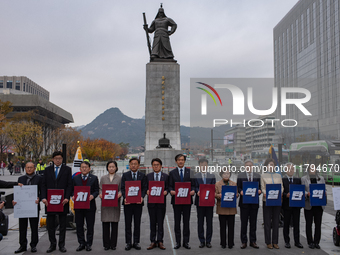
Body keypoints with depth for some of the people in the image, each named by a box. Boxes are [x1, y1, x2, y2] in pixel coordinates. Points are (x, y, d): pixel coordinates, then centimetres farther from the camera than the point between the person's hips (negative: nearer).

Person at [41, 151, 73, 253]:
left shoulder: (67, 169, 3)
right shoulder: (47, 170, 9)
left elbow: (70, 185, -2)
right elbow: (43, 185, 5)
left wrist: (67, 198, -14)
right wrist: (43, 198, -8)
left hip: (63, 201, -2)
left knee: (62, 224, 7)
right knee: (50, 224, 7)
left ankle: (61, 244, 17)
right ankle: (52, 244, 18)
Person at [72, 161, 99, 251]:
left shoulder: (94, 178, 4)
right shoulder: (75, 178, 9)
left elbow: (97, 190, 0)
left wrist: (93, 196, -19)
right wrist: (73, 196, -11)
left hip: (90, 205, -2)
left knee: (90, 226, 4)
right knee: (79, 225, 7)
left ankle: (89, 244, 15)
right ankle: (81, 243, 18)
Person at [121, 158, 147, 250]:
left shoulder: (142, 175, 7)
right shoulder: (125, 175, 7)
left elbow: (144, 188, 2)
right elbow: (122, 188, 2)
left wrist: (142, 197, -16)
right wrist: (125, 198, -15)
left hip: (138, 202, 0)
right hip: (128, 202, 0)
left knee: (137, 224, 6)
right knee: (128, 224, 4)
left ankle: (136, 242, 15)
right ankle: (128, 243, 12)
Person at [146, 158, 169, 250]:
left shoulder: (166, 176, 7)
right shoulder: (148, 176, 10)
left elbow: (167, 188, 5)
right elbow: (145, 188, 8)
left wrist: (166, 191, -16)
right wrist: (147, 191, -13)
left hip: (161, 202, -1)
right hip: (151, 201, 1)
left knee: (160, 223, 2)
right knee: (152, 223, 5)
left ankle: (160, 241, 10)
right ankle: (153, 242, 12)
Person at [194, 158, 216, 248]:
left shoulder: (212, 176, 10)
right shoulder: (195, 176, 5)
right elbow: (195, 187, -1)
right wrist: (198, 192, -22)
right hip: (200, 201, -1)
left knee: (209, 222, 4)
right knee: (200, 222, 4)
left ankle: (208, 241, 12)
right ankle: (202, 241, 12)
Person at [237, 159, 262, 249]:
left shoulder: (257, 176, 12)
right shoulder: (240, 175, 7)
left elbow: (260, 188, 10)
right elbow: (238, 188, 4)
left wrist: (259, 191, -11)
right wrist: (241, 191, -17)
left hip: (254, 202, 2)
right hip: (244, 202, -2)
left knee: (253, 222, 6)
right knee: (244, 222, 1)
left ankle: (253, 241, 14)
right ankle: (244, 242, 9)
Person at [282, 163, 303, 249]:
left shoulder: (298, 180, 11)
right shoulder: (282, 180, -1)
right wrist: (286, 195, -23)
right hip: (286, 205, -3)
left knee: (296, 224, 7)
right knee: (286, 224, 5)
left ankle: (297, 241, 15)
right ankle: (287, 242, 14)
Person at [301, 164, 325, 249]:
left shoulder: (321, 178, 14)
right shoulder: (303, 179, 6)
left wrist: (324, 194, -8)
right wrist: (307, 194, -18)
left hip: (319, 205, 2)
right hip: (308, 205, -2)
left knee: (318, 224, 2)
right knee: (309, 224, 2)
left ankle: (316, 242, 12)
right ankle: (310, 242, 10)